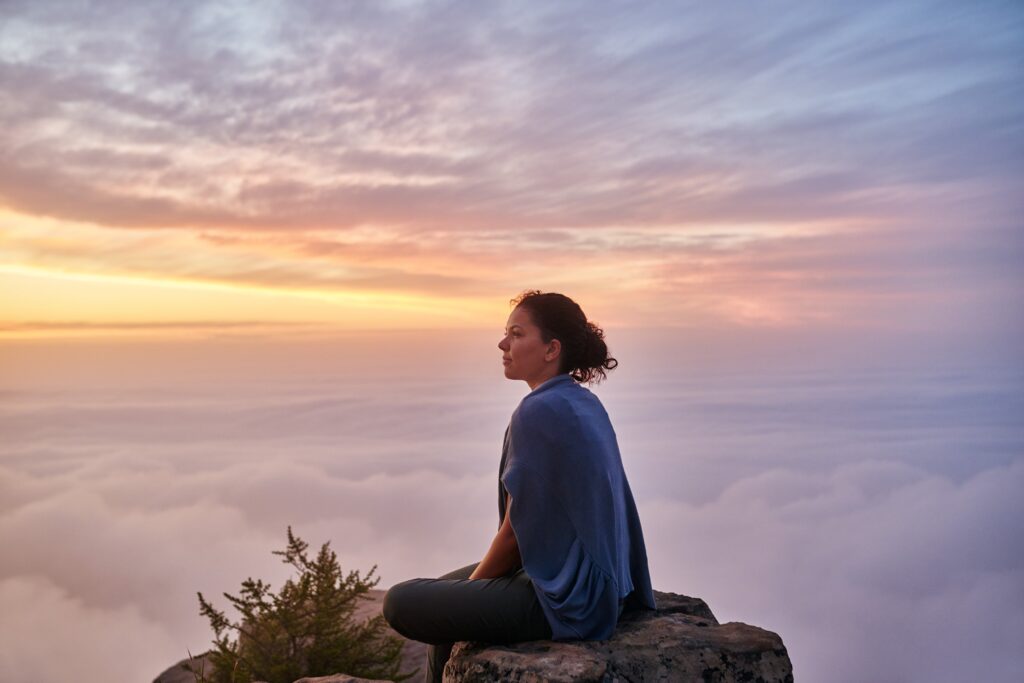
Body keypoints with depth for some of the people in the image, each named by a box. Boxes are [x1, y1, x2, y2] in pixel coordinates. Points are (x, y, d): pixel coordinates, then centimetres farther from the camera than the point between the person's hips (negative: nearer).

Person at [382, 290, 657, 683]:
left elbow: (517, 530, -16)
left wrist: (473, 585, 2)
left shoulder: (539, 411, -20)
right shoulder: (585, 404, 8)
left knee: (400, 604, -3)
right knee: (443, 589, 24)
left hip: (565, 599, -10)